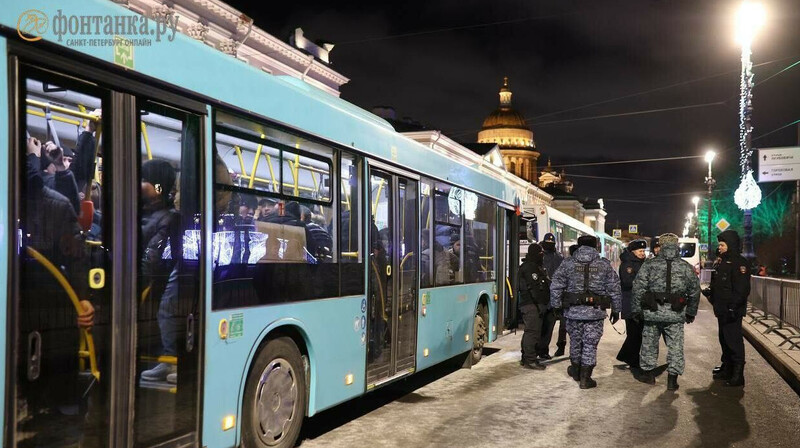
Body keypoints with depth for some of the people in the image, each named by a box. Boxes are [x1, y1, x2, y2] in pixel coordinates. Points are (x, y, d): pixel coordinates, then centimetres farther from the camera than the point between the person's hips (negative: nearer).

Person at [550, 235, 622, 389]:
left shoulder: (568, 263, 1)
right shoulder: (604, 265, 2)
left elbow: (555, 286, 0)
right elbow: (614, 290, 3)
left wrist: (556, 306, 8)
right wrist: (616, 310, 11)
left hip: (573, 310, 1)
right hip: (595, 312, -1)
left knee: (575, 341, 18)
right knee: (590, 344, 5)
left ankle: (575, 370, 35)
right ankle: (585, 378, 7)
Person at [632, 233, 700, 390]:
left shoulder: (649, 265, -1)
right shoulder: (686, 267, 5)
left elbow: (638, 288, -3)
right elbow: (695, 291, 10)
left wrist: (636, 310, 5)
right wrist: (691, 312, 20)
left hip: (652, 312, -1)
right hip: (676, 314, 1)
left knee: (649, 343, 13)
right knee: (675, 346, 8)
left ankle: (648, 373, 23)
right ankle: (672, 378, 10)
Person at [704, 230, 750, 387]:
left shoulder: (739, 263, -13)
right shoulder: (721, 262, 15)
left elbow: (742, 289, -20)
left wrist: (733, 307, -24)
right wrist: (710, 292, 9)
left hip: (732, 311, -10)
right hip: (721, 309, 10)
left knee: (734, 341, -6)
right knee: (724, 339, 18)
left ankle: (737, 375, -1)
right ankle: (726, 369, 30)